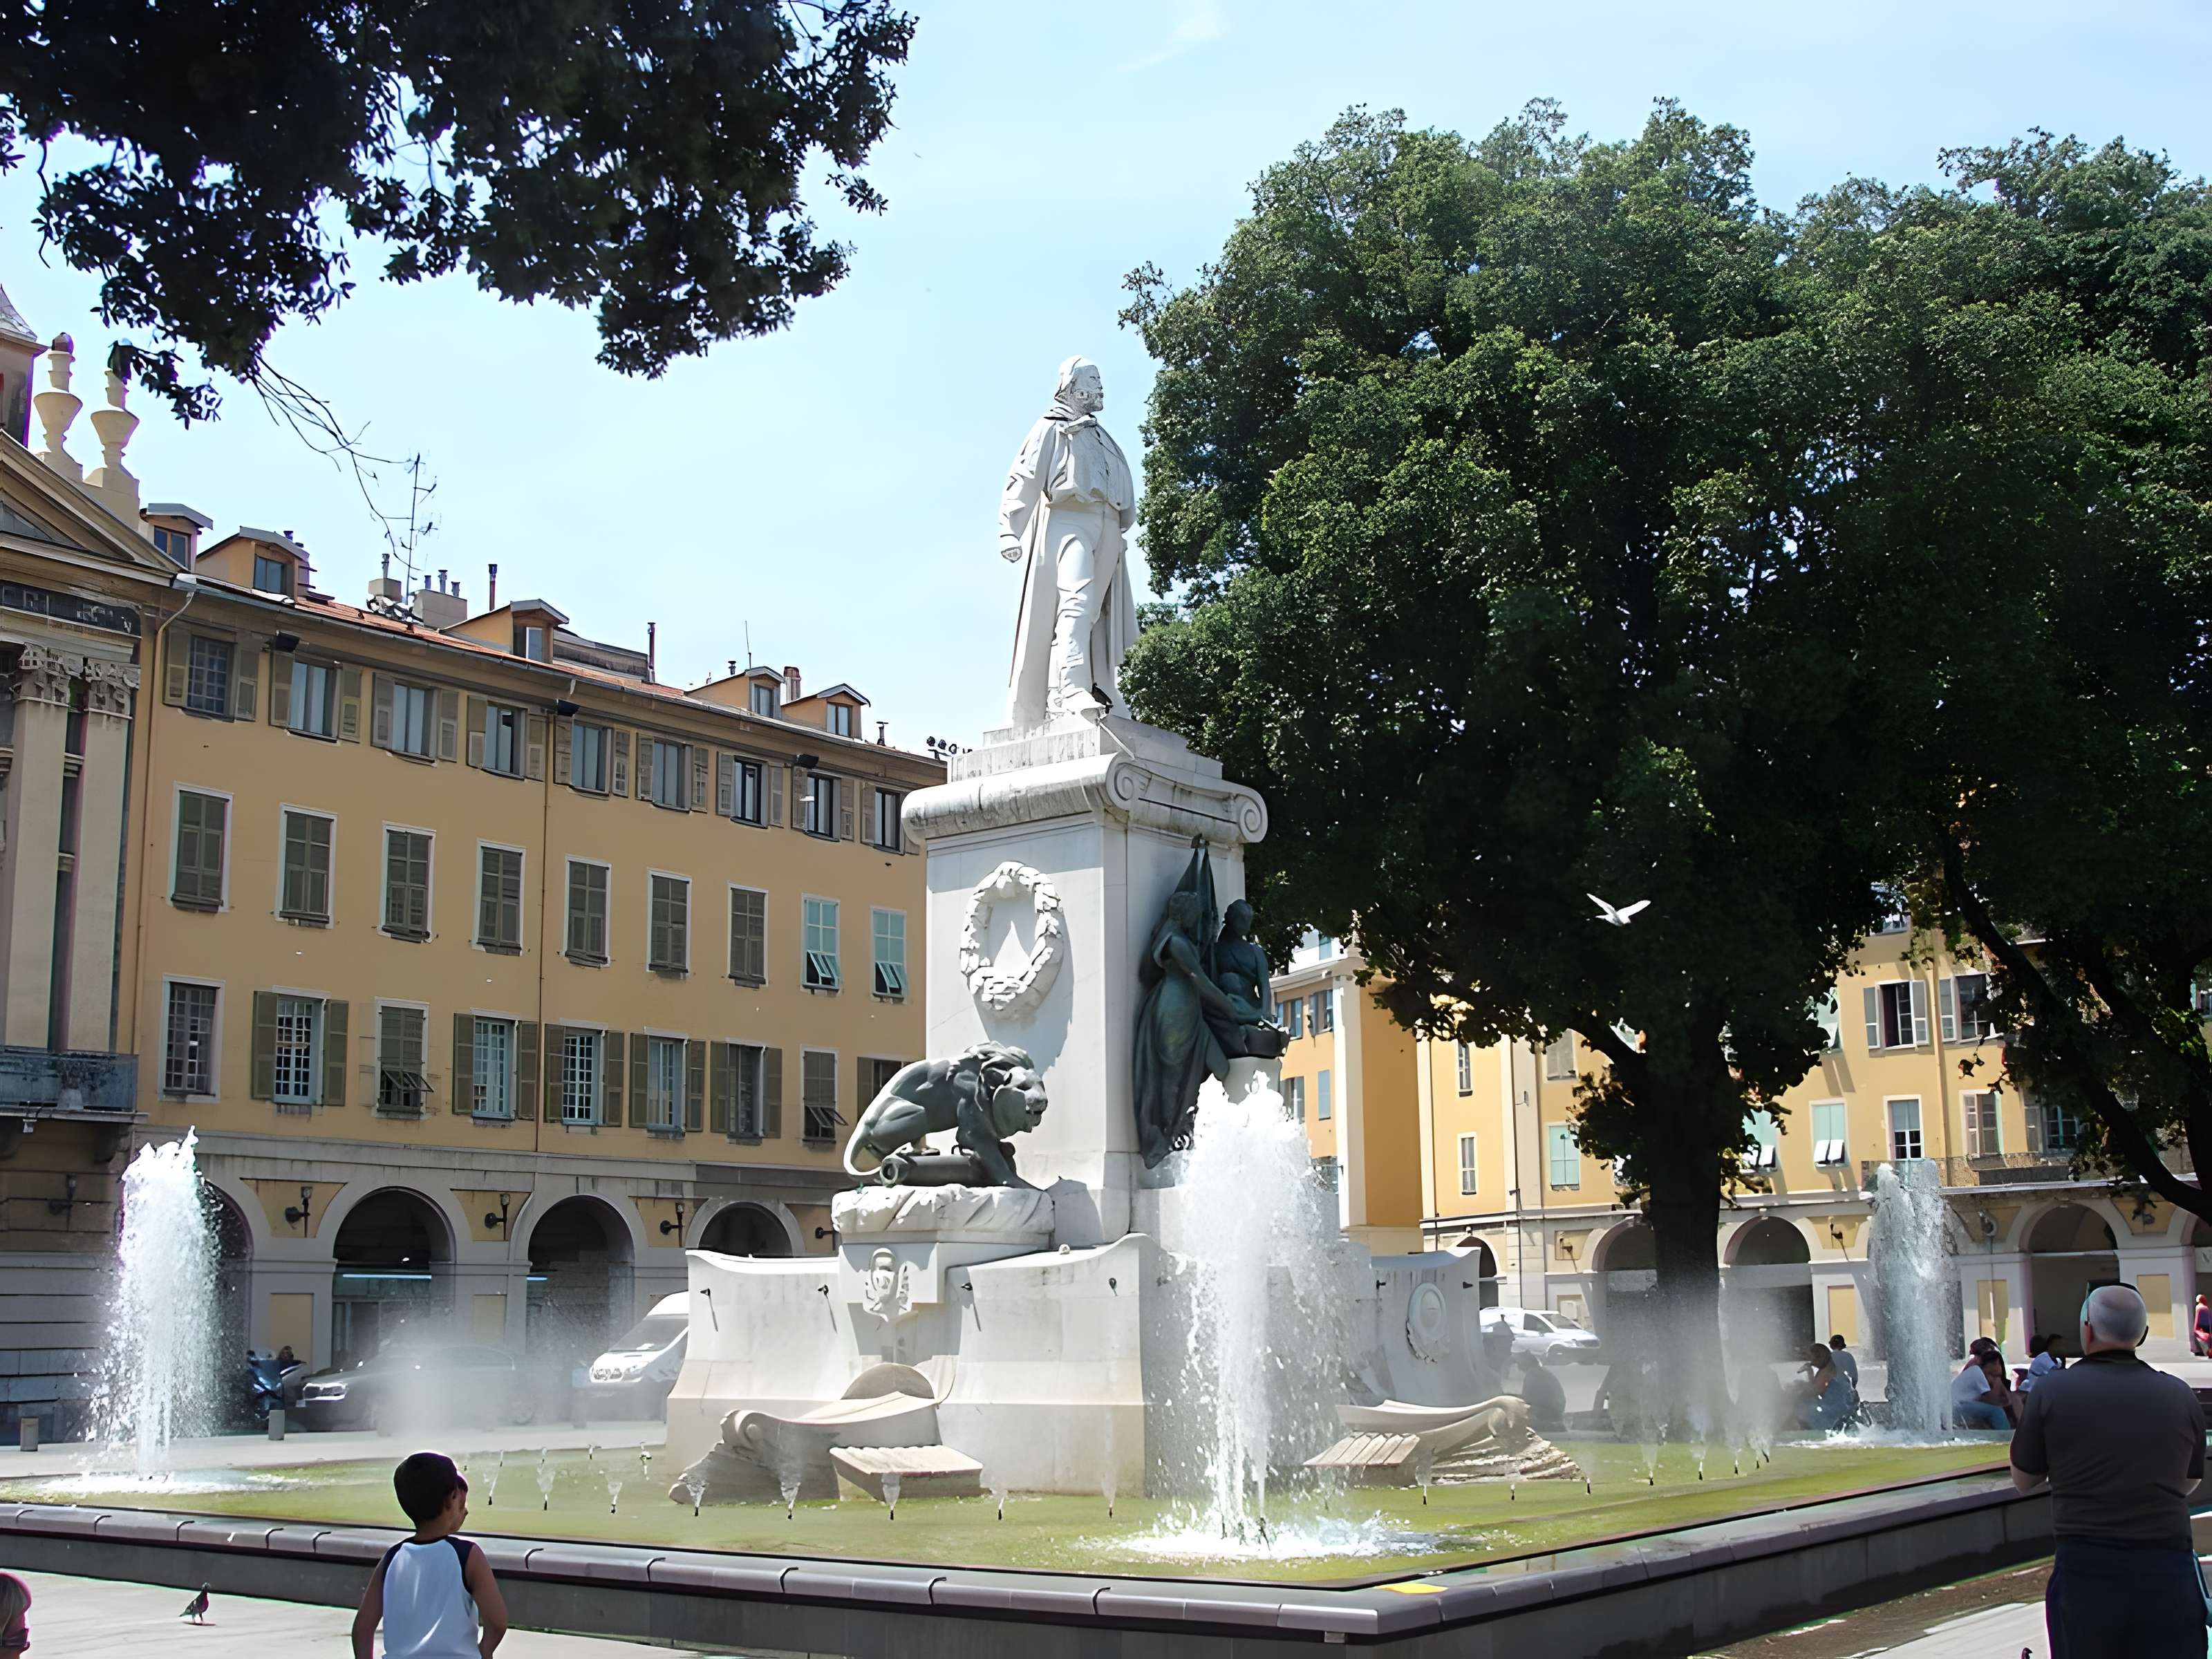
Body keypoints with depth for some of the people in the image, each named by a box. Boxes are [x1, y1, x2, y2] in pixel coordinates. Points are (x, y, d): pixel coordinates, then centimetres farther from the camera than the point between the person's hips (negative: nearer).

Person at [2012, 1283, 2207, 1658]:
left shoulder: (2052, 1391, -5)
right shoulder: (2180, 1396, 2)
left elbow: (2023, 1480, 7)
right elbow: (2189, 1484, 17)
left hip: (2085, 1571, -1)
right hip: (2169, 1571, 2)